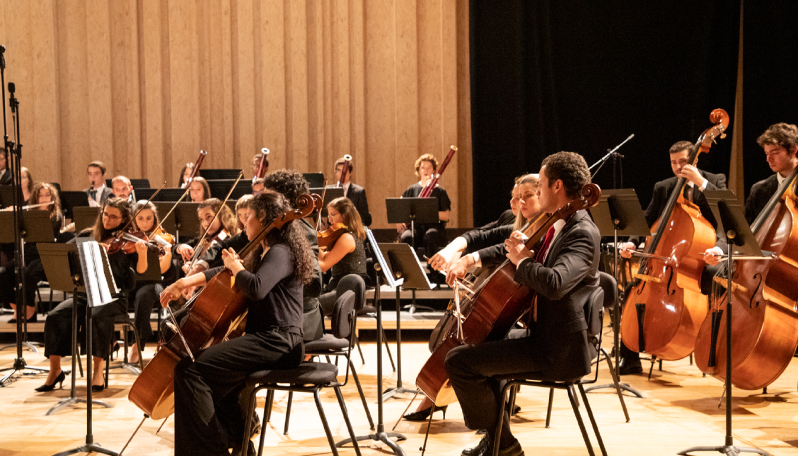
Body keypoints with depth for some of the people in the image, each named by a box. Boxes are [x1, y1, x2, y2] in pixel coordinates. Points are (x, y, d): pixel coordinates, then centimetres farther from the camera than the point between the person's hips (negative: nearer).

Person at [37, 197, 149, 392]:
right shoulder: (93, 237, 15)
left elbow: (141, 270, -11)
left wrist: (142, 253, -31)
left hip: (114, 296, -4)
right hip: (86, 292, 4)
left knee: (98, 315, -37)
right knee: (55, 316, -22)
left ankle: (98, 370, -26)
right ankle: (55, 370, -13)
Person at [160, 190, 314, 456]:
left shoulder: (280, 253, -13)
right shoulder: (262, 253, 20)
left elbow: (256, 288, -31)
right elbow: (223, 274, 27)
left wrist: (236, 265, -12)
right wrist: (185, 282, 16)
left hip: (277, 342, -11)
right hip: (264, 337, 11)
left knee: (190, 370, -18)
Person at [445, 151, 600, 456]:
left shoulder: (582, 234, -19)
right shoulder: (555, 226, 12)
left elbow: (554, 283, -37)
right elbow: (512, 248, 26)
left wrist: (523, 261, -19)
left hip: (557, 350, -11)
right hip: (542, 334, 11)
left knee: (459, 360, -15)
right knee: (481, 342, 28)